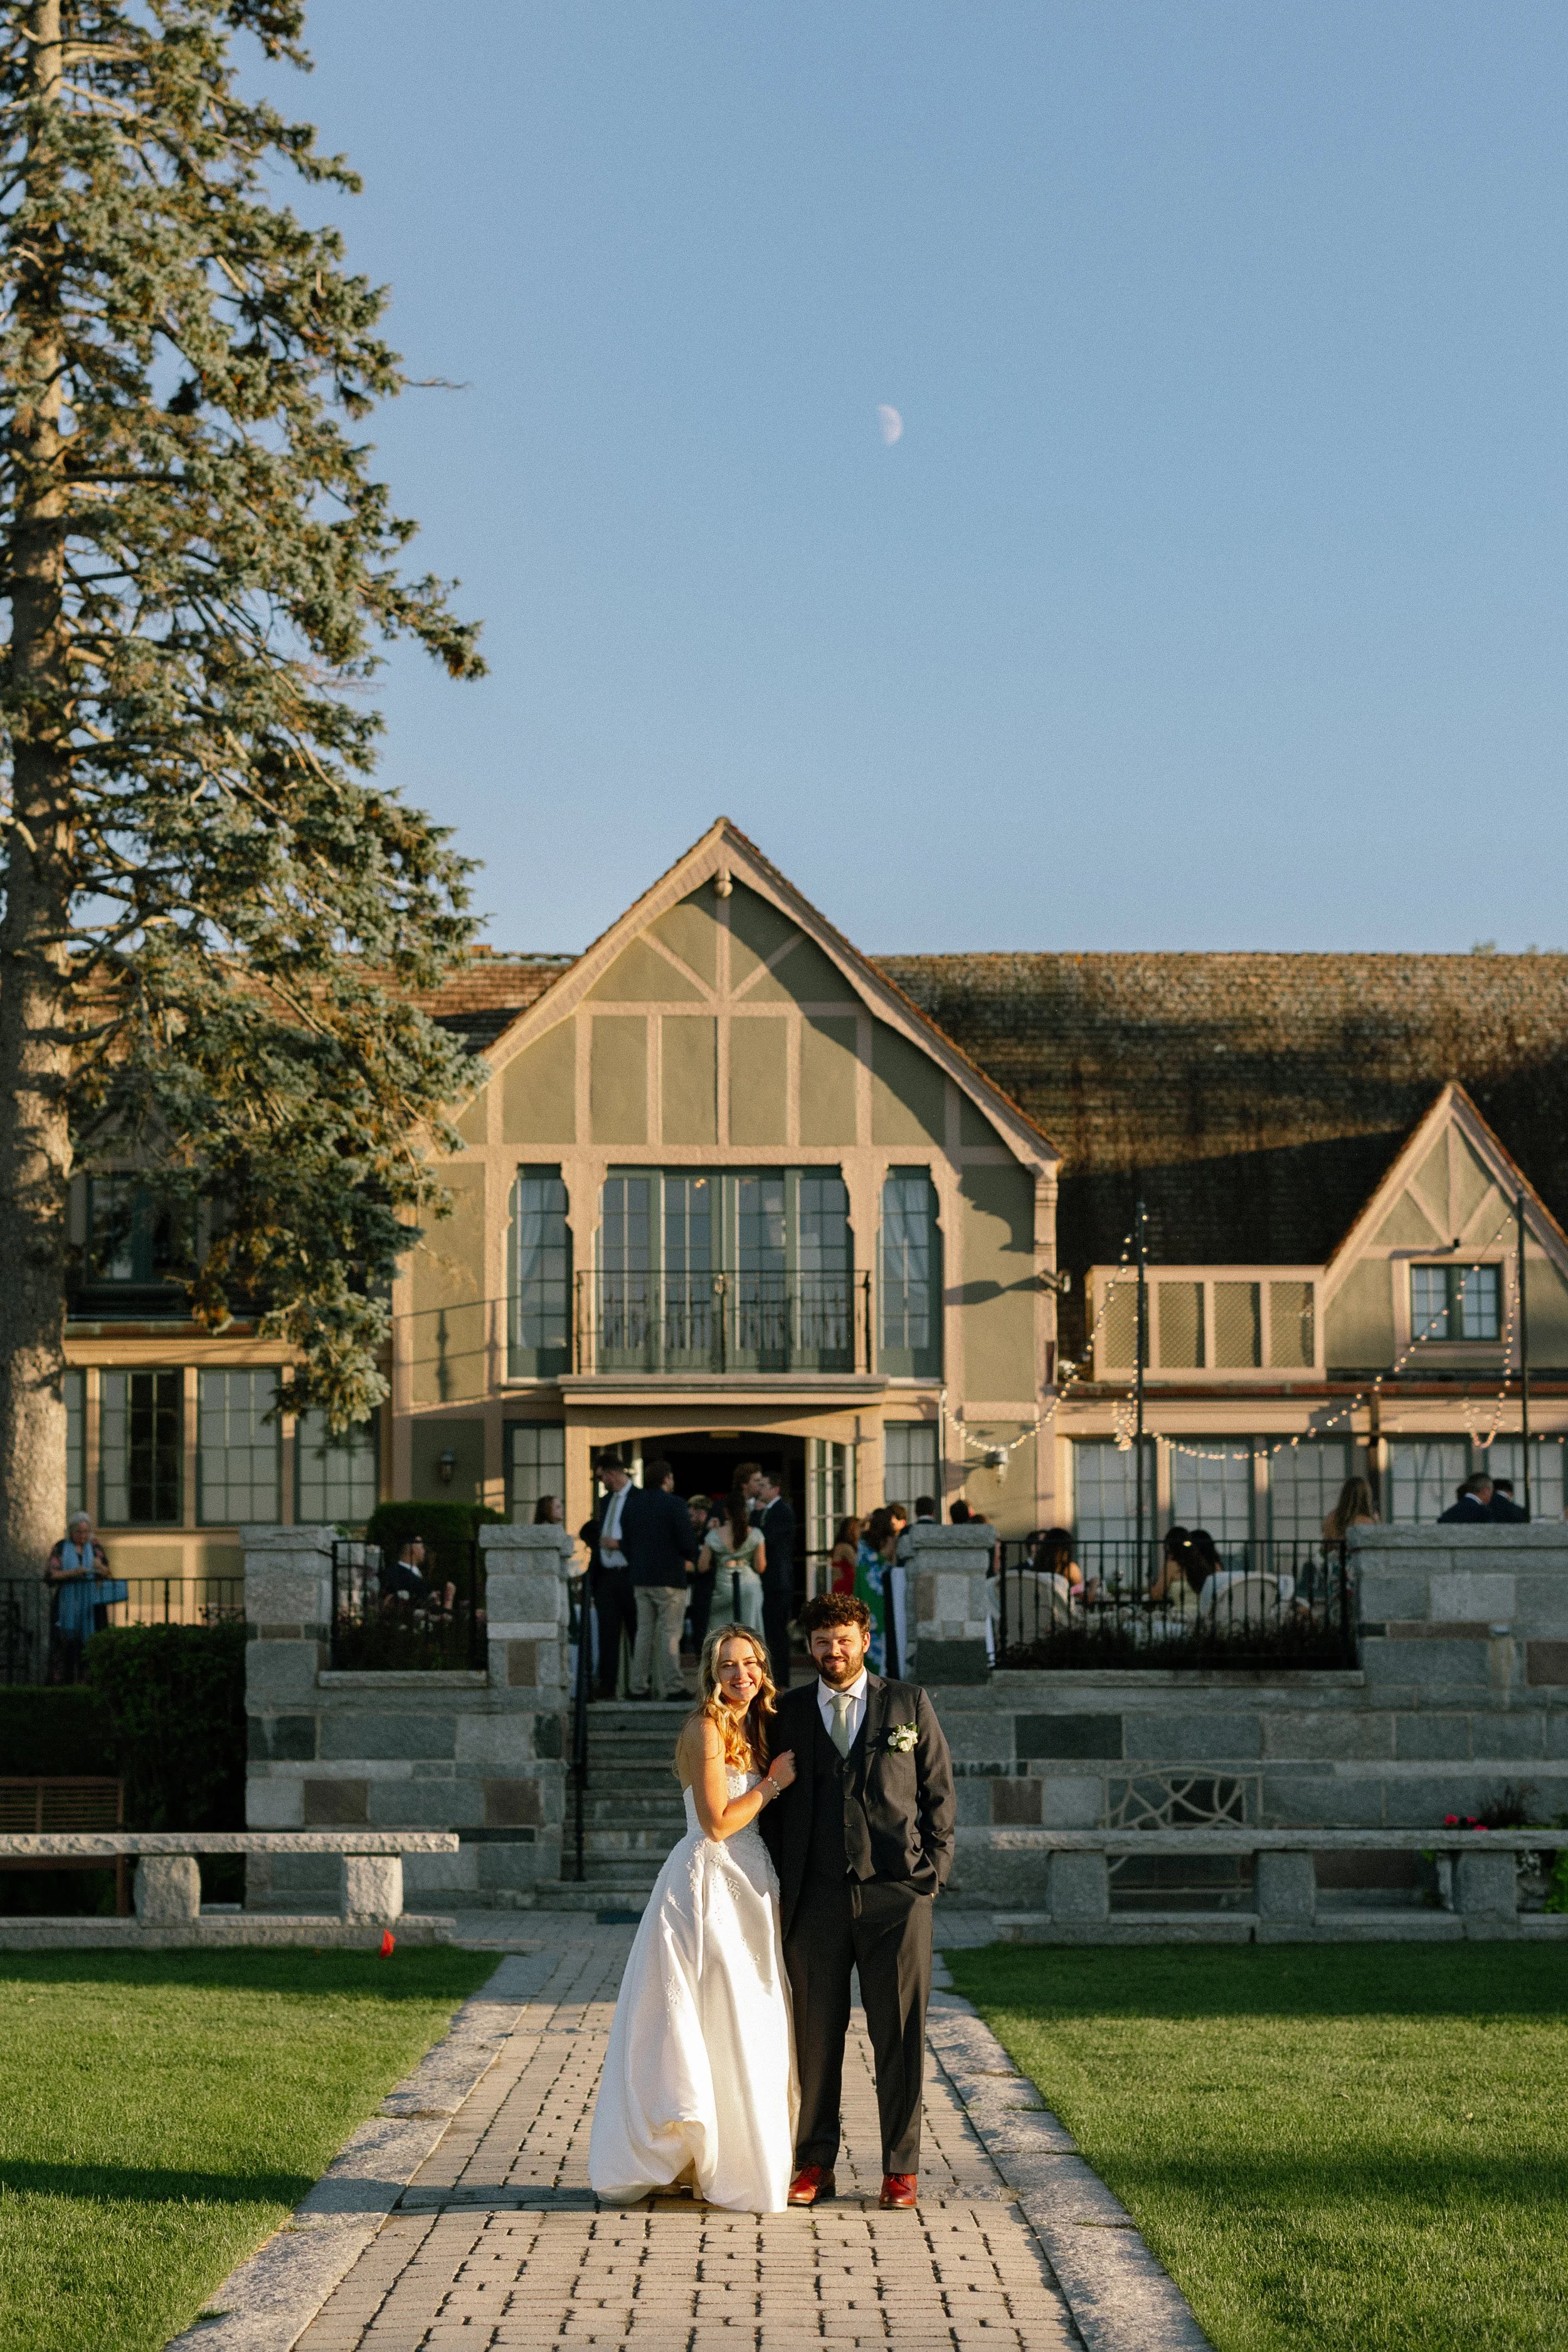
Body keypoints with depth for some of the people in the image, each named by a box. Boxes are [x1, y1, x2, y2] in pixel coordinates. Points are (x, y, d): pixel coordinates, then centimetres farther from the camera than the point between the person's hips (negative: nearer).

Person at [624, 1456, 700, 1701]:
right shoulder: (674, 1504, -10)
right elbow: (688, 1542, -14)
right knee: (670, 1633, -3)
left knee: (644, 1632, 10)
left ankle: (638, 1687, 9)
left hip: (640, 1577, 6)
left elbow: (626, 1541, 11)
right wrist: (688, 1559, 7)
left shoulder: (633, 1504, 8)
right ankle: (673, 1687, -5)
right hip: (670, 1578, -6)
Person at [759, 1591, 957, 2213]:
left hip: (895, 1890, -1)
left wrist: (932, 1870, 0)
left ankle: (901, 2167, 9)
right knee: (815, 2034, 3)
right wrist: (780, 1887, 4)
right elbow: (773, 1803, 12)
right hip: (815, 1898, 1)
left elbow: (938, 1790, 9)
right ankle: (814, 2163, 12)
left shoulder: (909, 1705, 7)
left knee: (899, 2034, 1)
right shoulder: (787, 1712, 10)